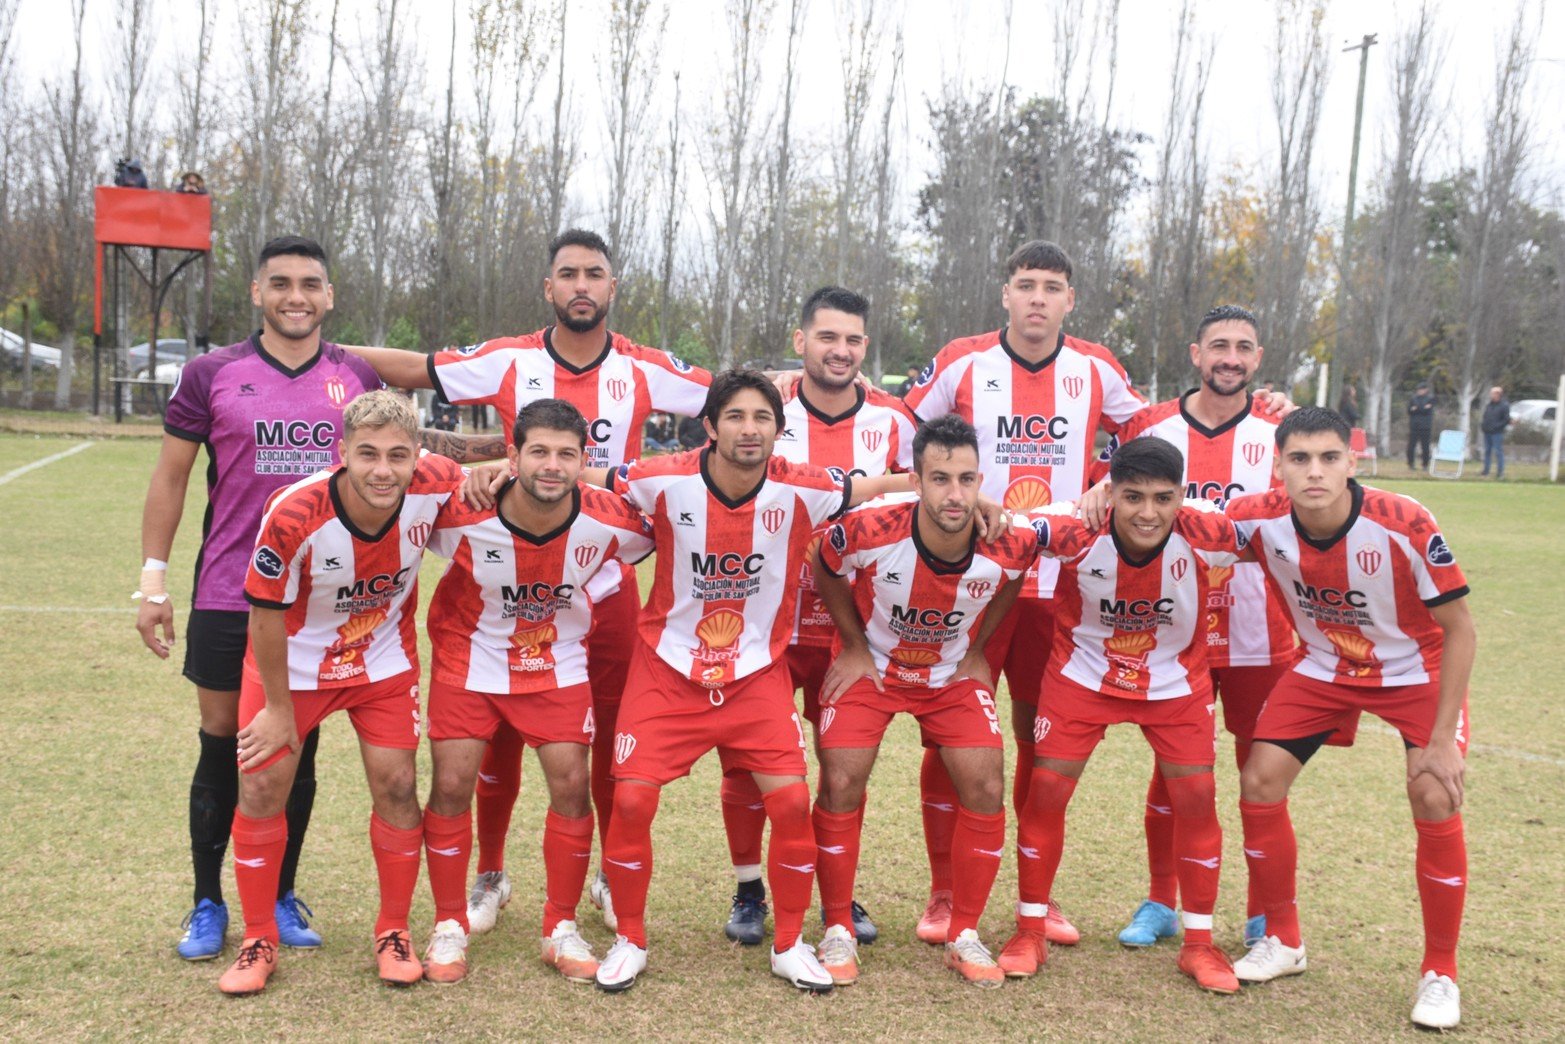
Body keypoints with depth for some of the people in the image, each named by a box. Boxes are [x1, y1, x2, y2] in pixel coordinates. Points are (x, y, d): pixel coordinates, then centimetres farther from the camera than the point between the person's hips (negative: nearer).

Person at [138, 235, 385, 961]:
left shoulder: (359, 379, 3)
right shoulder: (212, 375, -1)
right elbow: (170, 477, 4)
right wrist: (154, 579, -1)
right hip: (227, 595, -1)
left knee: (298, 747, 9)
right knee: (222, 744, 6)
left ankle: (282, 897, 24)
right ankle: (207, 905, 21)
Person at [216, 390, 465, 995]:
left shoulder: (435, 484, -26)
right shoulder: (294, 515, -33)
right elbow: (266, 615, -18)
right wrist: (278, 708, -9)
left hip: (385, 662, 2)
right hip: (295, 662, -2)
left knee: (395, 786, -1)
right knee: (261, 789, -1)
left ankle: (393, 933, 20)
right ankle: (259, 941, 19)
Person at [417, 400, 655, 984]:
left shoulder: (611, 522, -23)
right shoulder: (463, 515, -26)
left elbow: (651, 535, 0)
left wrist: (590, 588, 0)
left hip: (559, 665, 1)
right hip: (470, 659, -1)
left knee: (572, 786, -5)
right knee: (451, 785, -3)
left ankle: (561, 929, 14)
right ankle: (449, 927, 17)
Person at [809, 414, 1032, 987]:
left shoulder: (1011, 544, -26)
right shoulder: (867, 531, -32)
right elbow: (826, 575, -7)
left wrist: (976, 651, 2)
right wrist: (855, 648, -5)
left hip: (954, 673, 2)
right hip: (872, 665, -1)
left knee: (987, 790, -8)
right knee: (841, 785, -11)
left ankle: (964, 936, 11)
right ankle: (838, 931, 8)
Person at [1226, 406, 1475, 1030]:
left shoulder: (1405, 526, -32)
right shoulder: (1259, 520, -24)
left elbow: (1459, 630, -21)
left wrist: (1442, 739, -21)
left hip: (1416, 670, -3)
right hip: (1324, 667, 3)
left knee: (1436, 803, -17)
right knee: (1259, 784, -5)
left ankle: (1440, 974, 6)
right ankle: (1284, 941, 17)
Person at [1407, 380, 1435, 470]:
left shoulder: (1430, 399, 5)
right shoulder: (1413, 398, 11)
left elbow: (1427, 411, -8)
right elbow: (1409, 411, 0)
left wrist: (1416, 409, -9)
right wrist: (1423, 409, -9)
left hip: (1425, 427, -2)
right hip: (1414, 426, 2)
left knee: (1425, 447, -2)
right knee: (1411, 446, -4)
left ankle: (1425, 465, 6)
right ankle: (1410, 463, 7)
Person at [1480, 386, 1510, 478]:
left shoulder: (1504, 406, -7)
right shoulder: (1488, 405, 12)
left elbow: (1507, 420, -10)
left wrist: (1496, 426, -16)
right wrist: (1482, 424, 3)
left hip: (1497, 433, -7)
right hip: (1487, 432, 7)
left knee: (1498, 452, -5)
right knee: (1487, 451, 12)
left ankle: (1500, 472, -1)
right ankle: (1485, 472, 19)